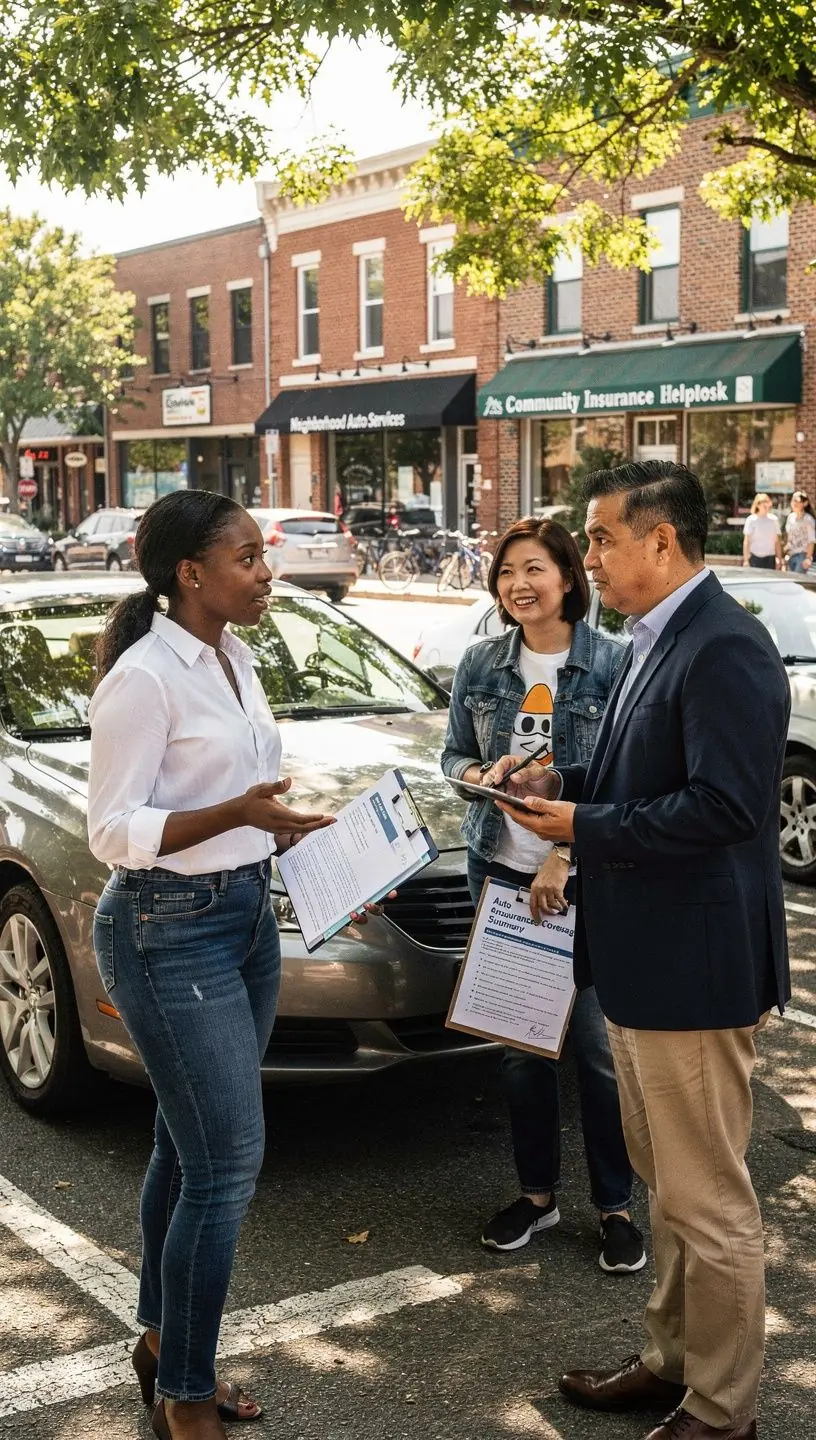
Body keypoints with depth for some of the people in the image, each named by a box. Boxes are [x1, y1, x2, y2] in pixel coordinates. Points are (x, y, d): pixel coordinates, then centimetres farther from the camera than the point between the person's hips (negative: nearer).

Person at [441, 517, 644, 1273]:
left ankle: (615, 1206, 14)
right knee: (519, 1042, 10)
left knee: (595, 1043, -1)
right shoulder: (481, 665, 5)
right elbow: (454, 753, 13)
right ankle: (536, 1192, 26)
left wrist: (565, 857, -15)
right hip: (500, 869, 4)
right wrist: (475, 775, -10)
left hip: (585, 877, -4)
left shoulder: (611, 664, -7)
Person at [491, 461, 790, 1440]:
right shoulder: (653, 642, 12)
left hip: (693, 966, -10)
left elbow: (721, 806, -26)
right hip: (638, 958, 10)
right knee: (665, 1182, 22)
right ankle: (671, 1361, 38)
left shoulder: (724, 649, -20)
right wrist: (562, 784, 4)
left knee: (708, 1200, 4)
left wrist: (584, 827, -19)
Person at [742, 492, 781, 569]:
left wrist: (779, 558, 7)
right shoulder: (751, 520, -3)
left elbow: (777, 541, 12)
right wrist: (746, 560, -8)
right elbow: (746, 541, -3)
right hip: (755, 557, -3)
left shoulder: (773, 519, 7)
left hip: (770, 557, 3)